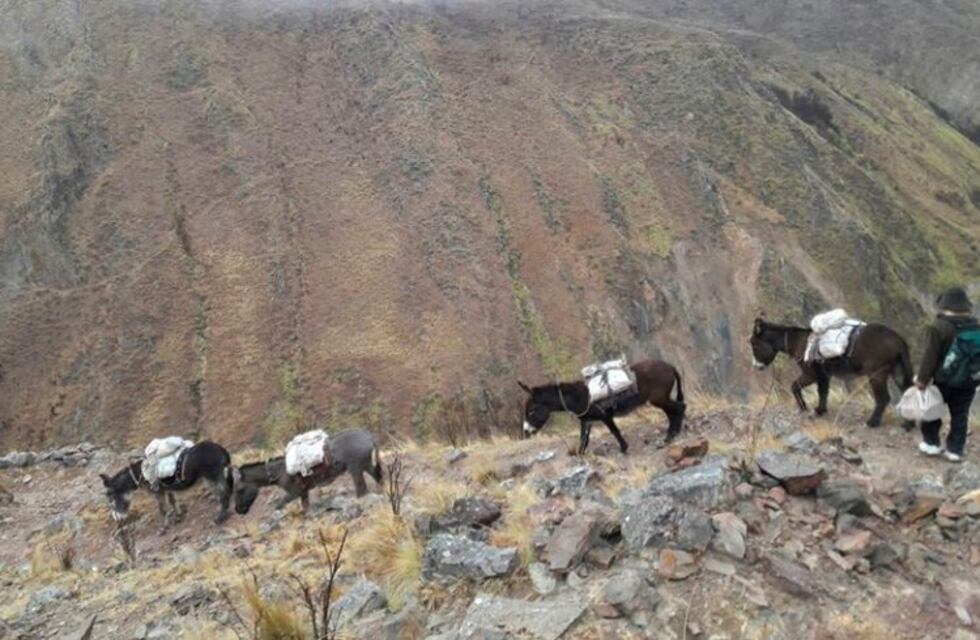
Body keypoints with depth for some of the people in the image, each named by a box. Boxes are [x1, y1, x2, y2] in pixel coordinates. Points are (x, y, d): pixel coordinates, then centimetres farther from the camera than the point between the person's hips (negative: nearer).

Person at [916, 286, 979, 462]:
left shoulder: (939, 327, -17)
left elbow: (930, 356, -16)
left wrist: (922, 379, -10)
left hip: (943, 380, -4)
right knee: (960, 416, 11)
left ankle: (931, 443, 18)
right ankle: (955, 449, 14)